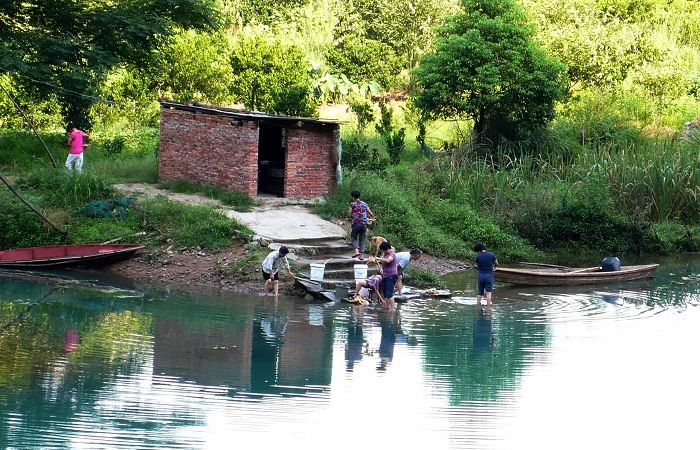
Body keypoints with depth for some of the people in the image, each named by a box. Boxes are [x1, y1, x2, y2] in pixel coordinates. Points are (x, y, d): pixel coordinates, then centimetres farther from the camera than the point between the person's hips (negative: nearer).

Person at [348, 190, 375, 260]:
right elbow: (371, 214, 10)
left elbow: (350, 215, -4)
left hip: (356, 223, -4)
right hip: (364, 224, 4)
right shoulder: (364, 204, 10)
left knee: (354, 237, 8)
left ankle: (356, 251, -16)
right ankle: (361, 255, 5)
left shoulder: (353, 204, -3)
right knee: (362, 239, 9)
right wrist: (371, 218, 31)